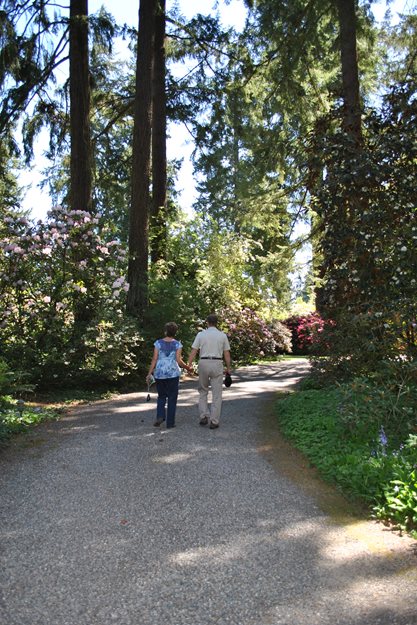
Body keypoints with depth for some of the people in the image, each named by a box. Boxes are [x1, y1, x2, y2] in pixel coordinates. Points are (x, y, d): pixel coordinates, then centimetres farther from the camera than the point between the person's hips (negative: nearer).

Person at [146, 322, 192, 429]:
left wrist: (149, 374, 0)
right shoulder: (177, 344, -3)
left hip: (159, 374, 2)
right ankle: (170, 422, 10)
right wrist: (188, 368, 7)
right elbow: (179, 361, -9)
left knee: (161, 396, 17)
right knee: (172, 398, 9)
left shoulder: (158, 343, 0)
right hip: (173, 374, -1)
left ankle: (160, 416, -2)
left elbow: (154, 359, -4)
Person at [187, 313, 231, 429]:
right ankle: (214, 421, 4)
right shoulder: (222, 335, 3)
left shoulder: (200, 334, 2)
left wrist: (188, 366, 0)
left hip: (203, 363, 1)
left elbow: (193, 352, -3)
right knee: (216, 394, 6)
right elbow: (227, 354, 4)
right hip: (217, 364, 0)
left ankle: (204, 417, 10)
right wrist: (228, 368, 14)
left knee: (203, 391, 18)